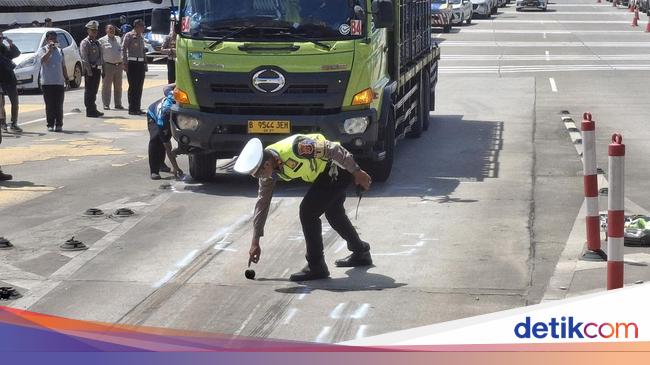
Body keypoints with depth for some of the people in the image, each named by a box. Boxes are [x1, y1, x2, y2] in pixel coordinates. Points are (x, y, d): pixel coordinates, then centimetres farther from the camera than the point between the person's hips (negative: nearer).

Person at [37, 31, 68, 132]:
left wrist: (66, 79, 12)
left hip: (59, 82, 3)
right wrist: (50, 50, -22)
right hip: (47, 82, -3)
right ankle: (50, 124, 4)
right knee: (49, 105, -1)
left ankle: (59, 124, 7)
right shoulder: (43, 50, 2)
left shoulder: (60, 51, 14)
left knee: (59, 105, 2)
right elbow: (43, 60, -19)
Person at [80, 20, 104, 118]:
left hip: (97, 69, 8)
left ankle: (93, 110, 21)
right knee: (89, 91, -4)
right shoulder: (85, 43, -8)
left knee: (94, 91, 14)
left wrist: (101, 68, 13)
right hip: (90, 69, -8)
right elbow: (85, 58, -14)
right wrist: (89, 71, -20)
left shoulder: (97, 42, 17)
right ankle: (90, 111, -2)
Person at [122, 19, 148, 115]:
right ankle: (132, 109, -3)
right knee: (133, 86, -6)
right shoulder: (129, 36, -5)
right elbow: (123, 49, -10)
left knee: (139, 87, 8)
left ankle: (137, 108, 13)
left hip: (141, 63, 7)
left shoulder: (141, 37, 17)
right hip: (132, 63, -7)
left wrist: (145, 63, 17)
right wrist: (124, 63, -16)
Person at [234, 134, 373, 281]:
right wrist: (255, 242, 1)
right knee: (333, 213, 25)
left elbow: (333, 150, -27)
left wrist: (357, 172, -19)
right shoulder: (267, 167, -9)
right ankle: (361, 252, 46)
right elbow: (262, 202, -1)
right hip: (324, 174, 9)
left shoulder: (294, 147, -36)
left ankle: (316, 266, -7)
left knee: (307, 211, -15)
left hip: (338, 168, -9)